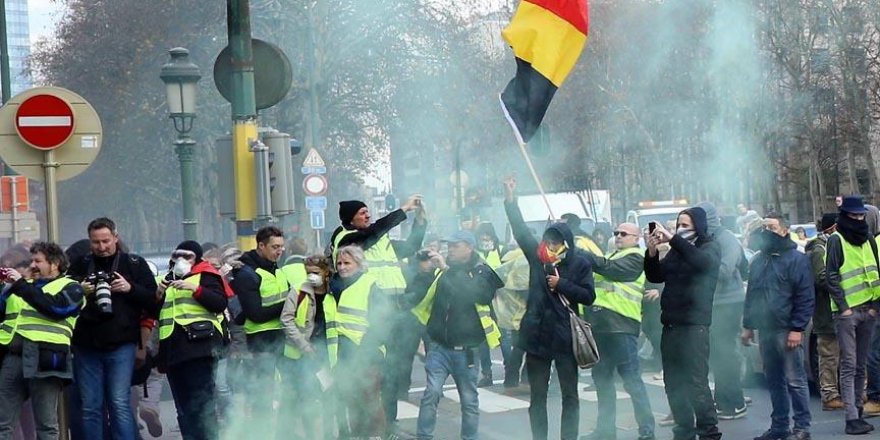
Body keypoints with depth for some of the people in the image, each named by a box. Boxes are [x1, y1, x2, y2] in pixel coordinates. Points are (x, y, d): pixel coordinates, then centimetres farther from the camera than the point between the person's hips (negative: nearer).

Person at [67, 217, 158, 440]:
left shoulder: (134, 264, 4)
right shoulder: (80, 265, 9)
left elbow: (155, 301, 1)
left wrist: (131, 288, -13)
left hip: (121, 345, -2)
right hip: (86, 345, 2)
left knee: (120, 405, -7)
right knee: (90, 407, 5)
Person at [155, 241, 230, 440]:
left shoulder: (205, 275, 5)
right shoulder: (169, 280, 25)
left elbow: (220, 304, -8)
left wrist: (195, 289, -17)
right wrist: (158, 296, 6)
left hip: (199, 346, -7)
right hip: (172, 349, 7)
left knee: (201, 404, -14)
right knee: (183, 408, 7)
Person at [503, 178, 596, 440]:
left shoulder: (579, 262, -4)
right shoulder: (537, 255, 3)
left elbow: (588, 296, -6)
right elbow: (520, 229, -1)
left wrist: (562, 285, -13)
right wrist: (510, 199, -7)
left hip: (564, 337, -3)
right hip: (537, 334, 3)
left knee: (570, 395, 5)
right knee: (537, 395, 9)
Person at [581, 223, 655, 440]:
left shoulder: (635, 258, -3)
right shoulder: (611, 256, 23)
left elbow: (610, 269, -17)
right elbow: (595, 277, 18)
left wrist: (585, 256, -15)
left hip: (621, 325, -8)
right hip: (600, 324, 8)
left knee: (631, 379, -7)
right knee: (601, 377, 12)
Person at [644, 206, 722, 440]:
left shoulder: (710, 247, 1)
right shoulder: (676, 251, 16)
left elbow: (702, 261, -22)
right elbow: (655, 276, 12)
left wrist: (673, 239, -24)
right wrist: (652, 252, -5)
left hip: (694, 324, -6)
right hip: (671, 323, 6)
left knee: (696, 380, -10)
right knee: (673, 382, 7)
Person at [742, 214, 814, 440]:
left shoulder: (797, 259, -5)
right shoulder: (758, 260, 16)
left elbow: (806, 298, -11)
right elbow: (751, 295, 21)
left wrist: (797, 328, -17)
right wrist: (747, 325, 15)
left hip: (787, 330, -7)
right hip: (765, 329, 7)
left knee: (795, 380, -5)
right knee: (774, 380, 10)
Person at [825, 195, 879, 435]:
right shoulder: (836, 240, -4)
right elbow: (831, 276, -8)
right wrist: (843, 307, -12)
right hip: (846, 311, -6)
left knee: (860, 366, 8)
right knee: (849, 366, -8)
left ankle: (858, 410, 12)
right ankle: (852, 418, -12)